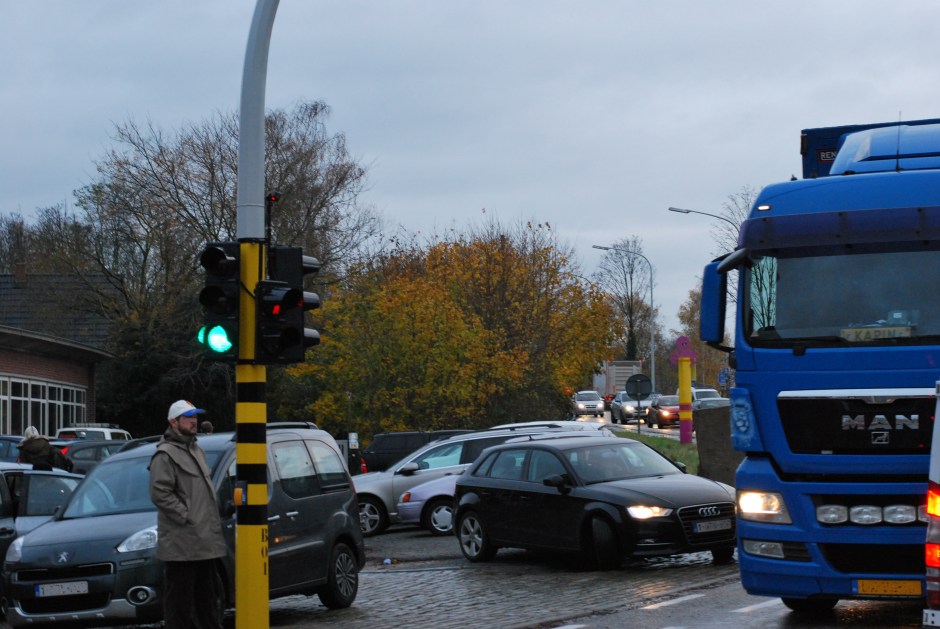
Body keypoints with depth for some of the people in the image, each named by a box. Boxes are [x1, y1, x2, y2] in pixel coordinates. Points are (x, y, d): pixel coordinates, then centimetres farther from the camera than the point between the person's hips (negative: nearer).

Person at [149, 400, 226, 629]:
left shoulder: (196, 451, 20)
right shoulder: (165, 455, -10)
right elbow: (160, 493, -19)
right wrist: (186, 517, -20)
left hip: (205, 541, 9)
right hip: (181, 544, -9)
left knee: (209, 596, 15)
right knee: (179, 600, -5)